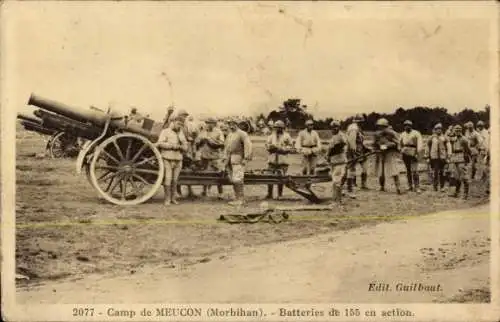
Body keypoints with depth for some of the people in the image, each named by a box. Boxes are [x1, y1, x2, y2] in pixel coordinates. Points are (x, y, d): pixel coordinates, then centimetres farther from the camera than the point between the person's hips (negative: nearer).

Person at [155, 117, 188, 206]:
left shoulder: (180, 133, 14)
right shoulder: (165, 131, -2)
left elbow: (185, 146, 12)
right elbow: (160, 143, -15)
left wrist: (181, 147, -11)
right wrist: (173, 146, -19)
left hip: (178, 160, 5)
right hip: (167, 159, -5)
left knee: (175, 179, 7)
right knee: (167, 179, -7)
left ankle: (173, 198, 17)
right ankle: (167, 199, 2)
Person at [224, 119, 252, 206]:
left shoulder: (242, 134, -6)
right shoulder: (229, 135, 19)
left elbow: (248, 145, -14)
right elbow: (226, 147, 25)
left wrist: (246, 158, -19)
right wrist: (226, 159, 17)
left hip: (238, 159, -8)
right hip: (230, 159, 8)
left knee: (237, 179, -13)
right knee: (233, 180, 8)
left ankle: (241, 199, -9)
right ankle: (237, 198, 13)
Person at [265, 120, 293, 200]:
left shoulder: (287, 136, 6)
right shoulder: (271, 136, 15)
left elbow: (290, 147, 1)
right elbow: (267, 145, 11)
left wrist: (281, 149, -12)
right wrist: (271, 147, -11)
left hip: (282, 160, -2)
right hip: (272, 159, 2)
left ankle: (280, 194, 10)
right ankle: (269, 194, 5)